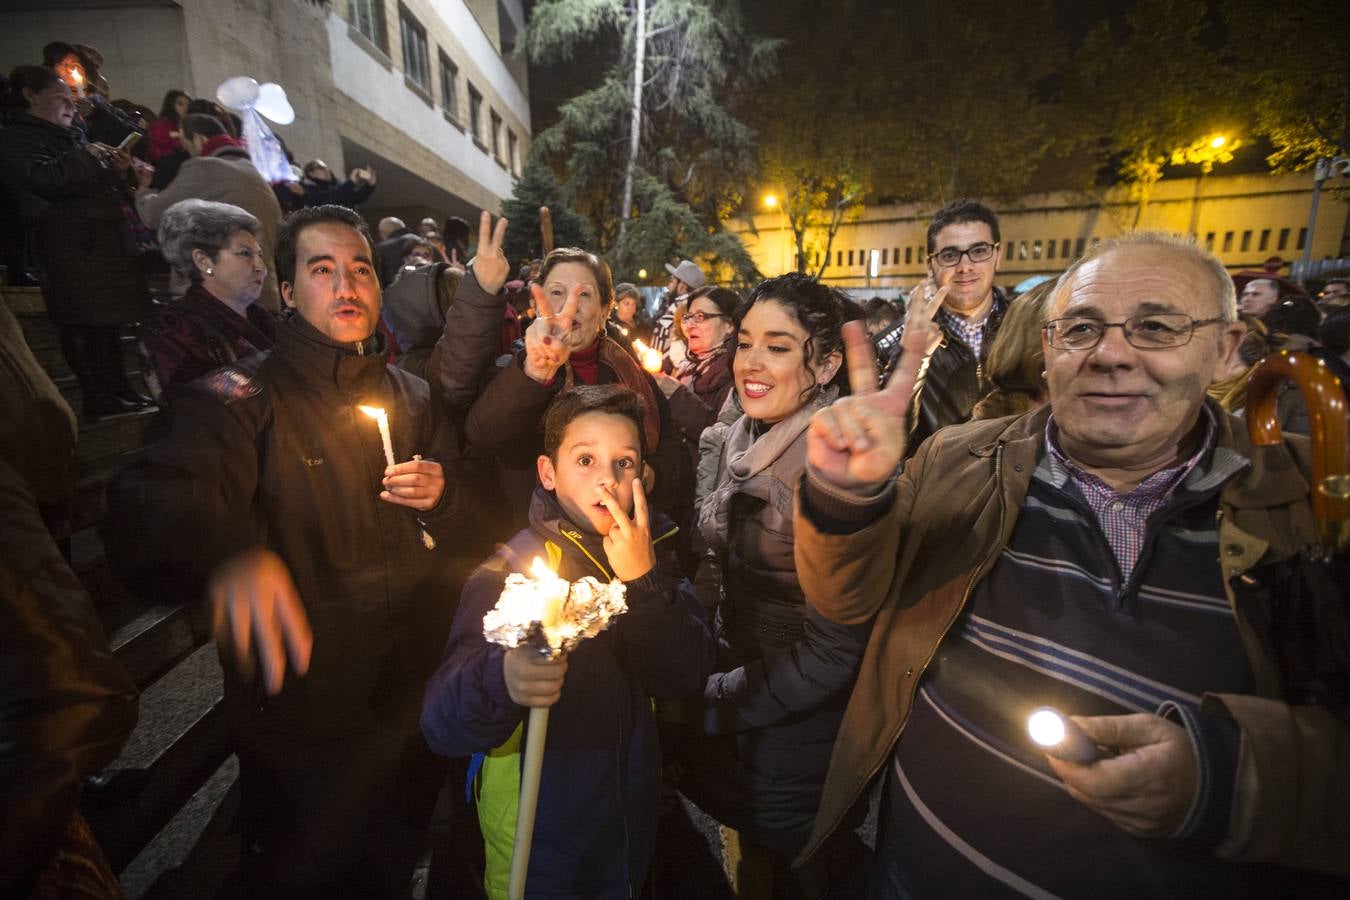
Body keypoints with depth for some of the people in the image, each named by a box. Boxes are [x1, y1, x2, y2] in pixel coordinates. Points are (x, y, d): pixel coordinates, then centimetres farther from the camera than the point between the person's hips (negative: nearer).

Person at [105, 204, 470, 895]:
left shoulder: (412, 396, 4)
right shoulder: (243, 398, -12)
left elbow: (469, 523, 12)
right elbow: (146, 511, -29)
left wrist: (443, 496, -11)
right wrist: (229, 552, -50)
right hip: (303, 724, -4)